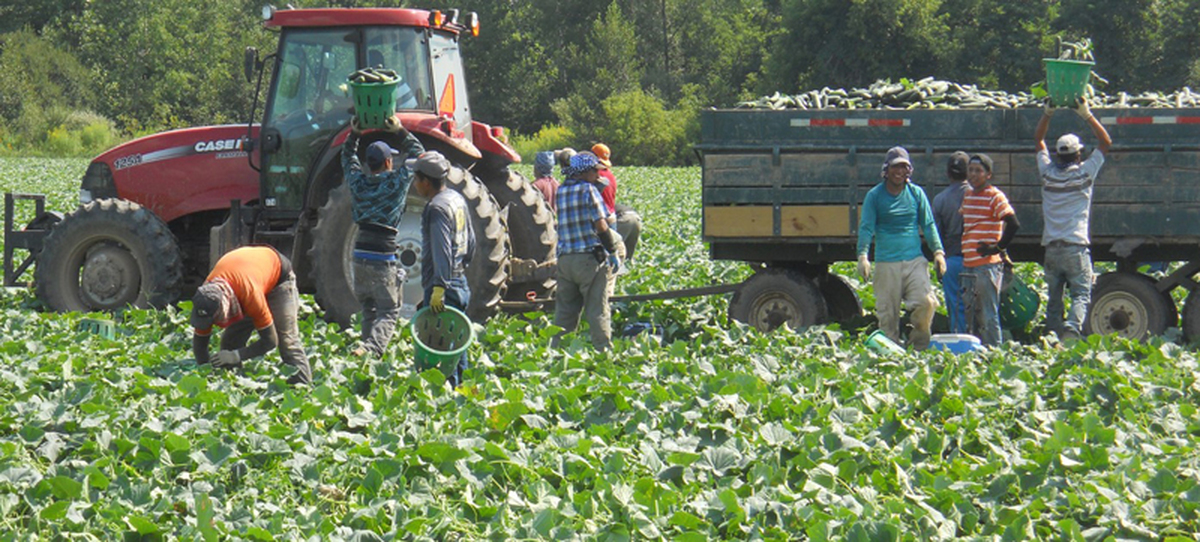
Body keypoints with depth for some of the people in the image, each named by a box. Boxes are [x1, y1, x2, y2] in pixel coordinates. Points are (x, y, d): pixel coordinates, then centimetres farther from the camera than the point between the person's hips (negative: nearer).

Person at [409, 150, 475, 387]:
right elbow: (470, 241, 22)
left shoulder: (437, 208, -16)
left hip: (444, 288, -10)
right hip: (461, 285, 10)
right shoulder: (457, 199, 13)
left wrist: (438, 289, -28)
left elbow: (442, 252, -24)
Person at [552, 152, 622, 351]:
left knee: (564, 310, 10)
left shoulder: (560, 191, 11)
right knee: (597, 311, -2)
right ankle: (603, 350, -2)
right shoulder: (588, 189, -6)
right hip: (590, 257, -5)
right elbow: (601, 225, -12)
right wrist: (612, 250, -2)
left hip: (564, 258, 5)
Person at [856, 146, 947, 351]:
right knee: (887, 313, -2)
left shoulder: (916, 193, 11)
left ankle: (918, 346, 4)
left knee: (926, 302, -16)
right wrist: (862, 255, -14)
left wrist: (938, 251, 3)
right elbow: (866, 227, 0)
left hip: (915, 260, 1)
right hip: (886, 263, -1)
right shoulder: (874, 196, 4)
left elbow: (928, 225, 15)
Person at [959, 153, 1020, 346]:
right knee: (972, 314, 12)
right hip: (968, 265, 8)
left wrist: (998, 248, -13)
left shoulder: (995, 196, -7)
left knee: (989, 315, -7)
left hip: (988, 265, -8)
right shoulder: (967, 196, 16)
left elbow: (1014, 224, -16)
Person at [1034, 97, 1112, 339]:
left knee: (1054, 298, 7)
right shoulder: (1084, 173, -2)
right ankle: (1073, 328, -29)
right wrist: (1087, 115, 6)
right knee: (1081, 295, -6)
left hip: (1051, 247, 3)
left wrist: (1048, 113, 17)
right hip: (1076, 246, -3)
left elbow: (1038, 139, 22)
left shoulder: (1048, 172, 6)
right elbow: (1106, 142, 8)